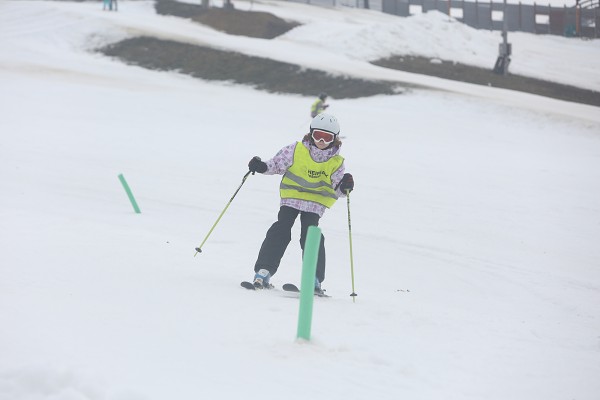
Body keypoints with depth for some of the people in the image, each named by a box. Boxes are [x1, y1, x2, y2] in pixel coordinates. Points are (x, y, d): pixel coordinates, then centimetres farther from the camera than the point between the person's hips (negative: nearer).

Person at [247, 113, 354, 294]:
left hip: (315, 203, 0)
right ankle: (263, 271, -13)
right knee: (280, 232, -14)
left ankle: (314, 278, -12)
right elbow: (277, 164, 0)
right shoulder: (296, 150, -6)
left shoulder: (336, 163, -3)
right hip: (291, 197, 0)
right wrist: (261, 167, -19)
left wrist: (344, 186, -27)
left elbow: (337, 190, -4)